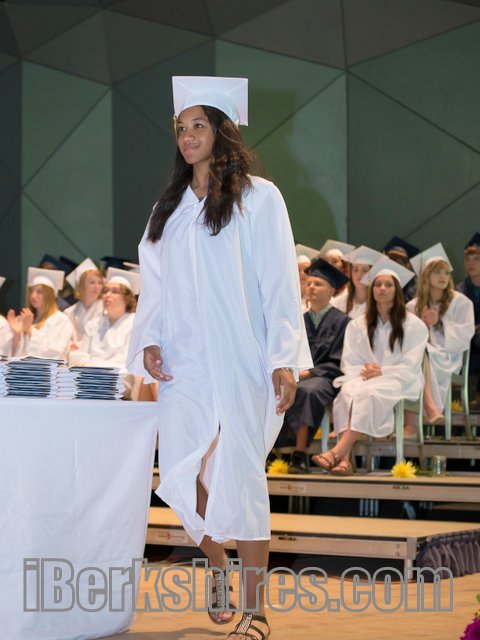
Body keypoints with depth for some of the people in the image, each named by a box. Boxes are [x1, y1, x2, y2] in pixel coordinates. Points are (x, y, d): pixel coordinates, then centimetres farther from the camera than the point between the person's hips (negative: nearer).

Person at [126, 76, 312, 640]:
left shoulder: (258, 198, 2)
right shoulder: (169, 208, 16)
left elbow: (279, 283, -3)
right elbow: (155, 284, 17)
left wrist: (283, 359, -11)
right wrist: (150, 340, 0)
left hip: (239, 360, -4)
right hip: (183, 362, 4)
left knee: (240, 476, -9)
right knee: (181, 474, -2)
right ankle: (218, 568, 23)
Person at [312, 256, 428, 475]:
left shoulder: (414, 326, 8)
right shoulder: (357, 325, 17)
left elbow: (410, 367, 0)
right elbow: (349, 363, 10)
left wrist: (382, 372, -15)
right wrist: (363, 372, -12)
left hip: (398, 382, -2)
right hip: (362, 378, 3)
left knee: (369, 393, -37)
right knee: (348, 393, -35)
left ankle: (338, 451, -49)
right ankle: (345, 458, -50)